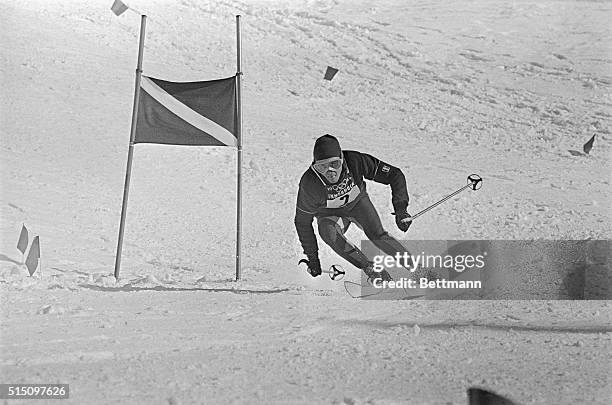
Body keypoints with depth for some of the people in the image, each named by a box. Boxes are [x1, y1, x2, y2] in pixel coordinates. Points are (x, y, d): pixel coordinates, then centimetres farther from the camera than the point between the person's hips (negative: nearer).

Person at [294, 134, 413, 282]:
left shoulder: (355, 161, -34)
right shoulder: (309, 184, -34)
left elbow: (395, 175, -24)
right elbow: (302, 221, -18)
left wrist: (400, 209, -36)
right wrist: (312, 257, -17)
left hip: (357, 202, 2)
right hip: (330, 214, -1)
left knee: (377, 235, -18)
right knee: (327, 232, -32)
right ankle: (371, 269, -26)